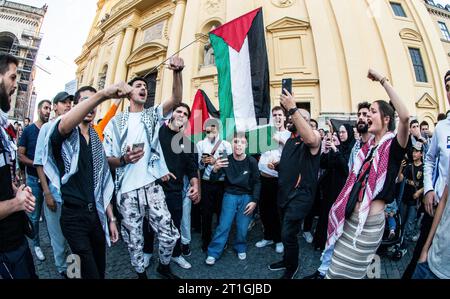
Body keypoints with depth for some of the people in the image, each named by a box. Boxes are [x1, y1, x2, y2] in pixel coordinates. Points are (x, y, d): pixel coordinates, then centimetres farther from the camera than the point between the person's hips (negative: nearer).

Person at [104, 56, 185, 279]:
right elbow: (108, 159, 4)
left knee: (169, 234, 4)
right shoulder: (116, 122, 4)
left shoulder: (153, 115, 7)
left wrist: (177, 73, -28)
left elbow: (176, 99, -13)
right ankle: (141, 273, 40)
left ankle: (164, 266, 34)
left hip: (152, 186, 1)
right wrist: (124, 160, -18)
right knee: (134, 239, 14)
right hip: (127, 191, 0)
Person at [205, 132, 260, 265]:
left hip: (247, 197, 0)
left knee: (242, 227, 3)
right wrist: (215, 169, -34)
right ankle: (213, 253, 14)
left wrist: (254, 201, -5)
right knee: (223, 226, -3)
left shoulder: (251, 161, -11)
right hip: (230, 195, 0)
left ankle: (241, 248, 30)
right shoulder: (226, 159, -12)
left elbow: (257, 182, 0)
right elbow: (212, 179, -13)